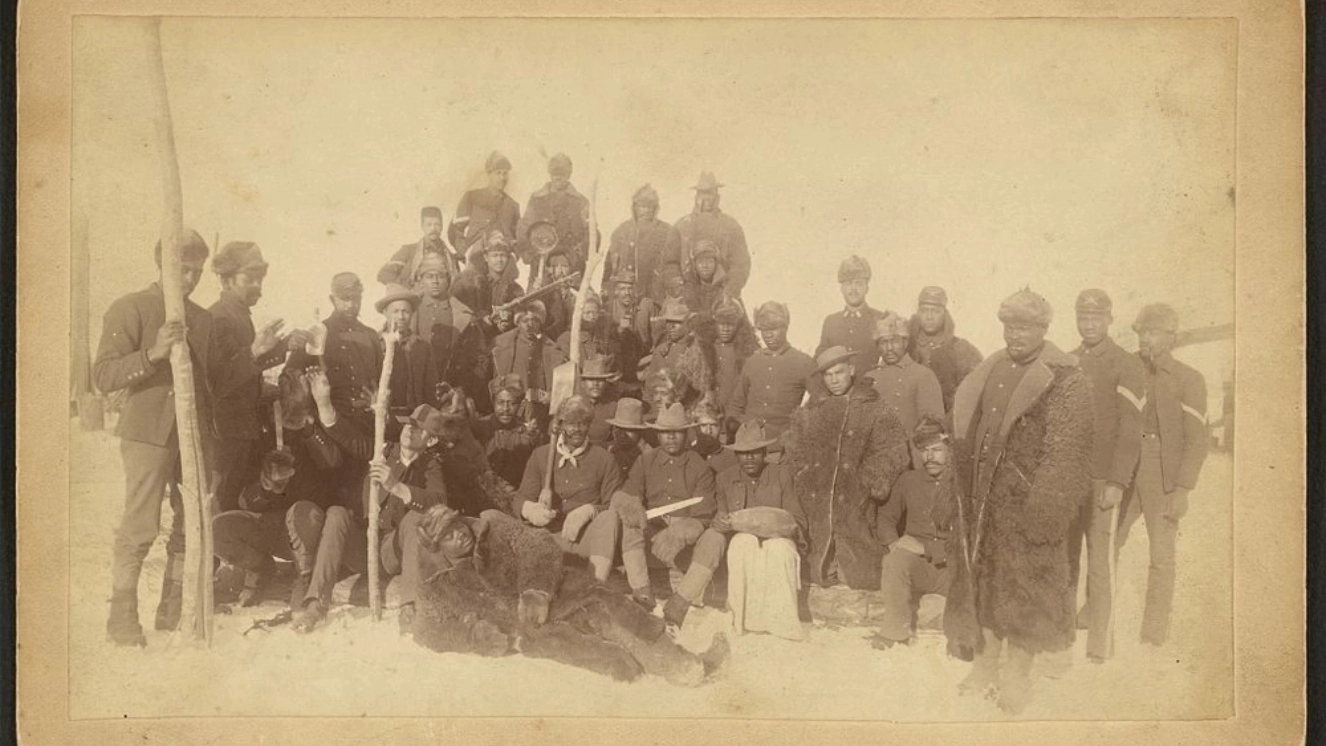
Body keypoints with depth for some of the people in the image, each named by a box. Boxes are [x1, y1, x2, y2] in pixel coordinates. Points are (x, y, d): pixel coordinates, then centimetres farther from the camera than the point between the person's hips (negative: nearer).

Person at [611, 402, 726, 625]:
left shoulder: (700, 468, 4)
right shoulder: (645, 462, 12)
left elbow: (702, 517, -7)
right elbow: (625, 498, 0)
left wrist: (680, 535, -29)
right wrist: (634, 509, -27)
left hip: (686, 540, -1)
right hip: (651, 532, 1)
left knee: (714, 540, -31)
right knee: (626, 522, -28)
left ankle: (680, 603, -31)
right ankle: (641, 591, -31)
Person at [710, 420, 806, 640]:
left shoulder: (781, 475, 8)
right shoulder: (724, 479, 10)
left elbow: (798, 522, 5)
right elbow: (718, 522, 9)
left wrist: (776, 526, -18)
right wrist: (720, 523, -17)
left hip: (777, 540, 0)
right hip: (741, 540, 0)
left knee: (780, 548, -37)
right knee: (744, 543, -37)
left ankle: (782, 619, -30)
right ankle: (745, 616, -32)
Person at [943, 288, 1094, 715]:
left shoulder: (1065, 381, -9)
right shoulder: (990, 371, 10)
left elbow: (1065, 454, -13)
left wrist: (1043, 511, -18)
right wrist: (967, 494, 11)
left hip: (1027, 503, -6)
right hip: (984, 500, 6)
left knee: (1025, 587, 3)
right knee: (984, 580, 12)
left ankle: (1017, 675, 14)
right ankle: (986, 665, 24)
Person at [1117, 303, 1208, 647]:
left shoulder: (1189, 380, -3)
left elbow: (1197, 441, -6)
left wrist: (1182, 489, -13)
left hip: (1164, 479, -3)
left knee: (1162, 557, 1)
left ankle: (1154, 638, 10)